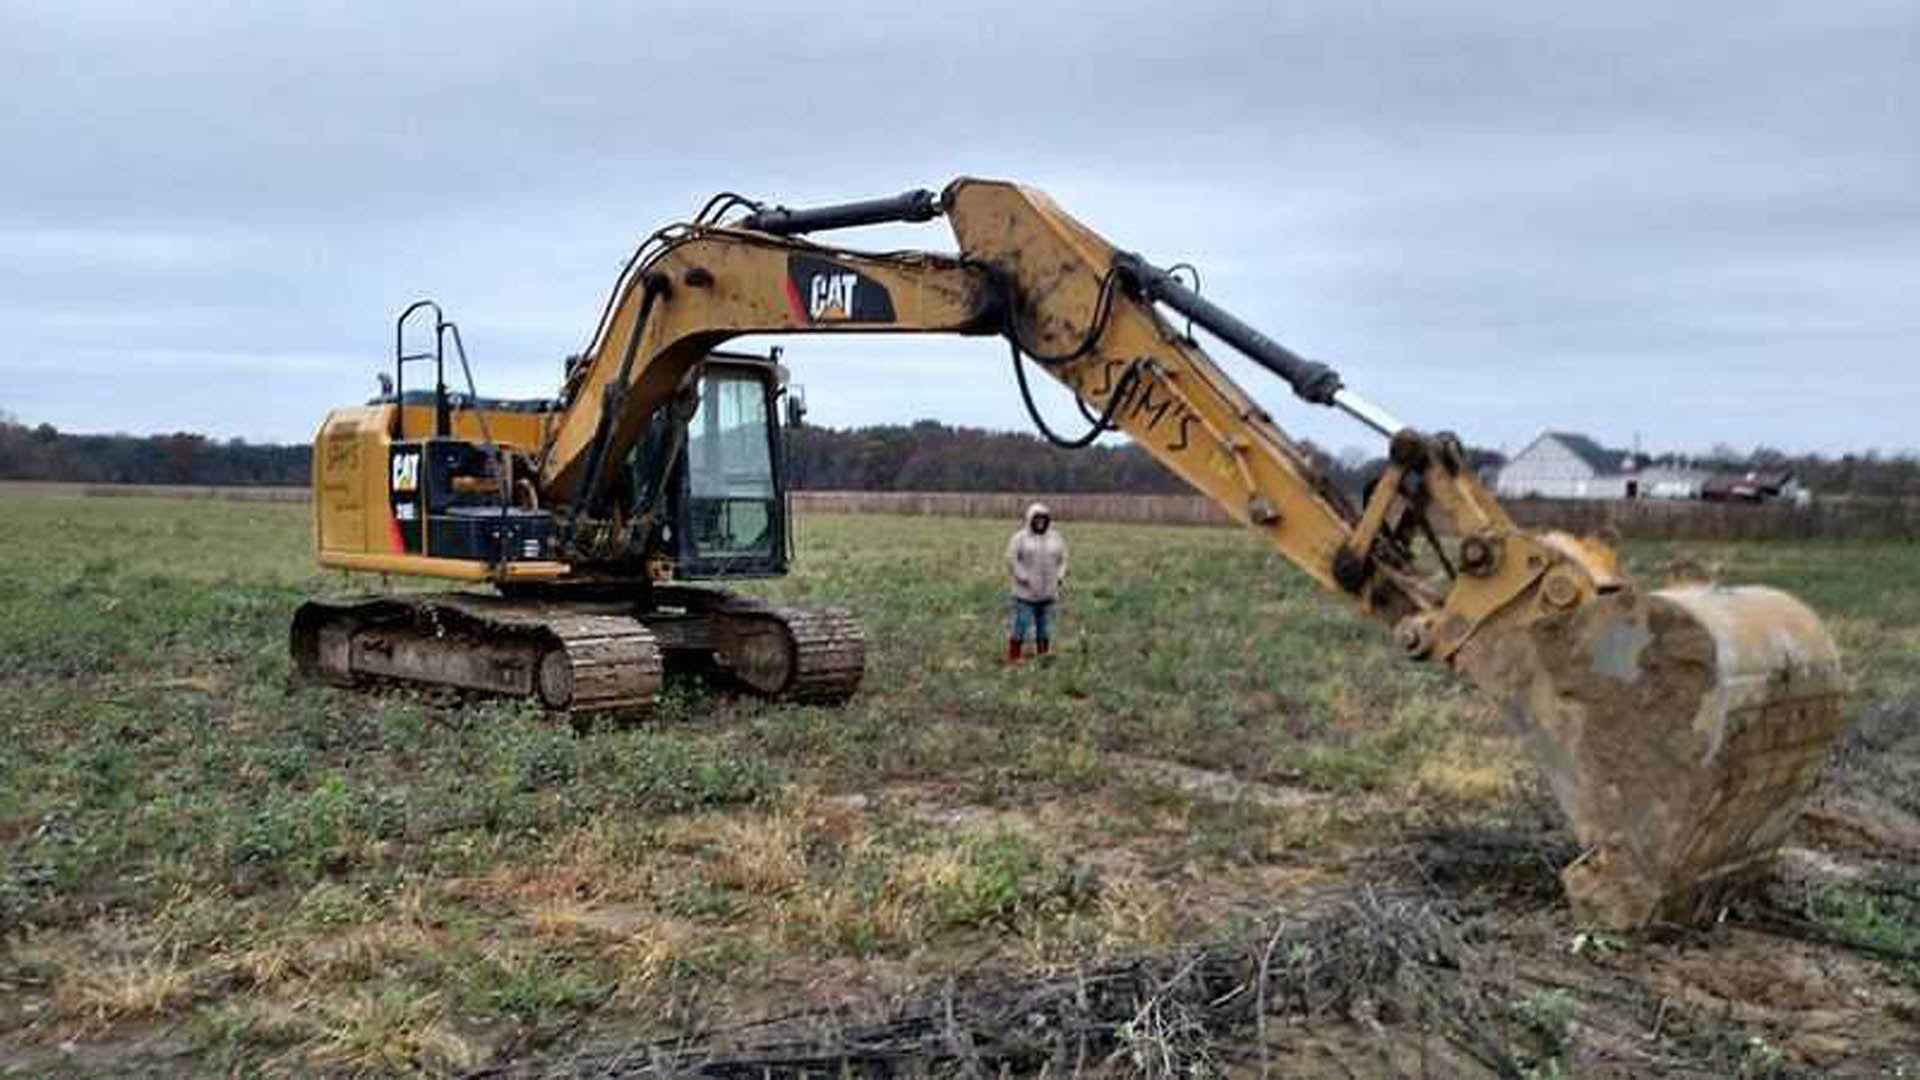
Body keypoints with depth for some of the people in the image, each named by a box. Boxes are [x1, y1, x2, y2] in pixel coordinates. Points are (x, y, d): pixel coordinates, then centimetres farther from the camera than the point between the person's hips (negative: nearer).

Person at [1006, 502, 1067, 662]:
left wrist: (1059, 577, 1)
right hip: (1026, 593, -4)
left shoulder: (1056, 539, 9)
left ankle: (1042, 657, 19)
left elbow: (1062, 560, 16)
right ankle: (1013, 657, 3)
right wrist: (1023, 578, -14)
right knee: (1021, 625, -6)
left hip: (1048, 593, 4)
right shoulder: (1019, 539, -4)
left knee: (1045, 627, 8)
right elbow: (1012, 560, -8)